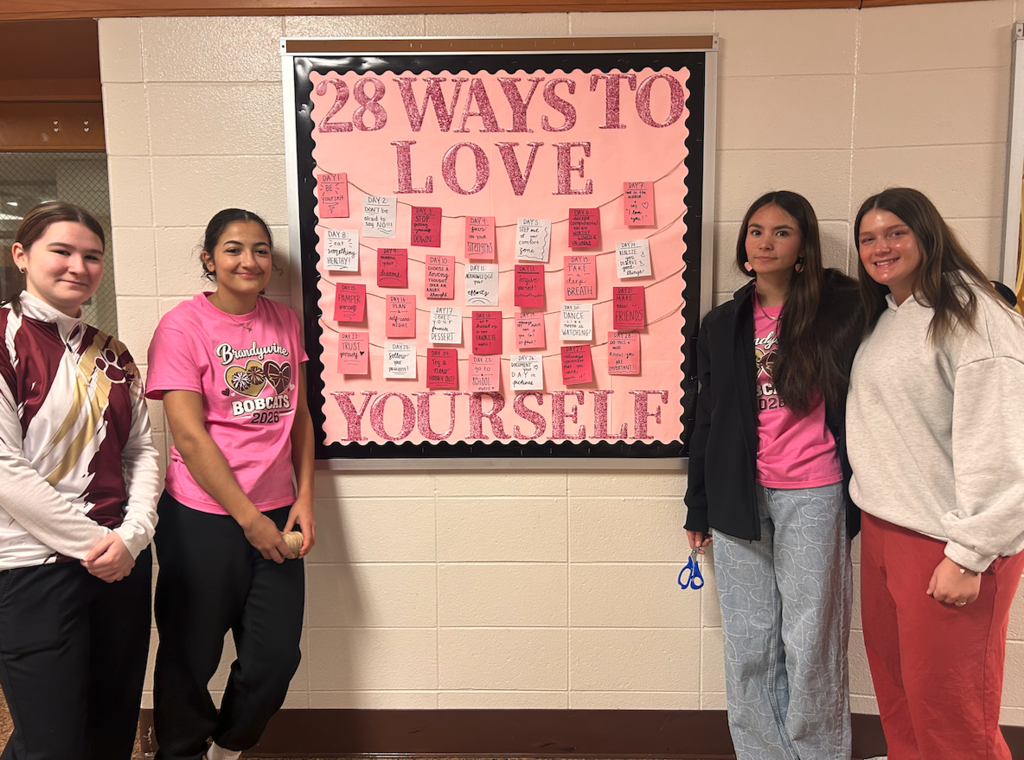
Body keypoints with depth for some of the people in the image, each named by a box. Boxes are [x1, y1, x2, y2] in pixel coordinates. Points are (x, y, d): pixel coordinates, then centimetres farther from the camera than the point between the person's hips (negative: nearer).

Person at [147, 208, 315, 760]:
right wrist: (248, 518, -12)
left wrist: (305, 497, 2)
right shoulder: (183, 325, -9)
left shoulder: (285, 322, 8)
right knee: (191, 656, 11)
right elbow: (189, 433, -13)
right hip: (202, 519, -5)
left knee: (277, 657, 10)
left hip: (275, 515, 5)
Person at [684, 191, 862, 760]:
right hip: (740, 497, 3)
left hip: (813, 498, -3)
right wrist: (698, 508, 14)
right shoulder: (723, 325, 10)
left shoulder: (839, 312, 0)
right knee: (750, 642, 8)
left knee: (810, 642, 4)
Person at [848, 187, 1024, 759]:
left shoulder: (972, 316, -13)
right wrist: (868, 509, 16)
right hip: (883, 528, 8)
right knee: (893, 683, 18)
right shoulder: (884, 318, 14)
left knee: (949, 712, 2)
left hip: (945, 541, -8)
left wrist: (969, 554, -18)